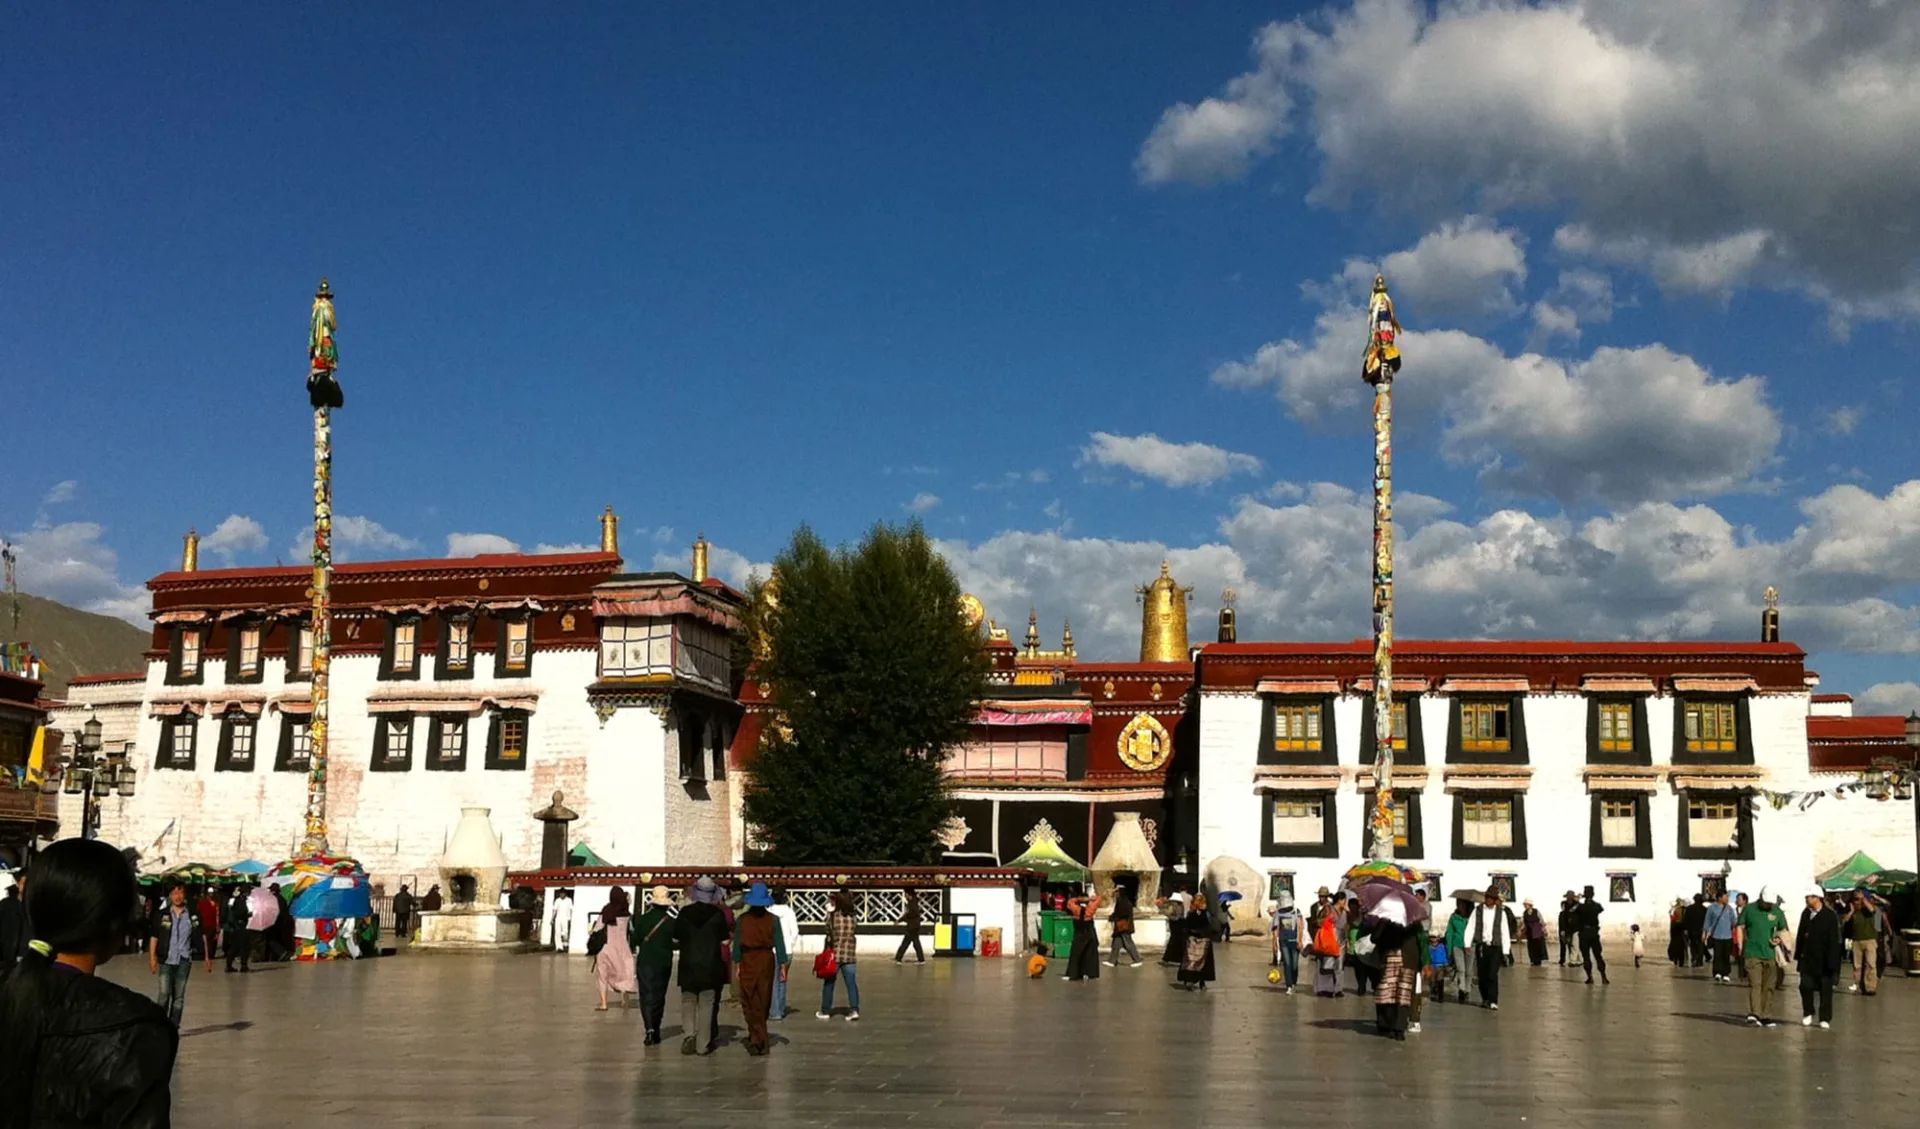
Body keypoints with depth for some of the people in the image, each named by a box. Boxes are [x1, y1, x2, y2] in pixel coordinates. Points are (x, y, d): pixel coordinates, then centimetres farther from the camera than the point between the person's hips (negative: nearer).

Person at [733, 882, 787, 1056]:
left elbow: (737, 943, -4)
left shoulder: (742, 919, -5)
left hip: (748, 960, -2)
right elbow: (779, 943, -3)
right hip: (767, 959, 2)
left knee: (750, 1002, 1)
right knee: (763, 1001, 13)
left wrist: (736, 963, 2)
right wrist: (782, 964, 1)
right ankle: (757, 1038, 24)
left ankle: (756, 1039, -11)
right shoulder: (772, 920, -3)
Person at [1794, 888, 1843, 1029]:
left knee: (1825, 990, 5)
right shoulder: (1805, 914, 3)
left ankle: (1825, 1018, 13)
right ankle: (1808, 1013, 20)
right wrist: (1798, 954, 8)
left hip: (1824, 960, -4)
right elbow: (1800, 935, 9)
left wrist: (1831, 961, -16)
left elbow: (1833, 940, -14)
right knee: (1805, 986, 2)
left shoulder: (1830, 916, -12)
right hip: (1808, 958, 4)